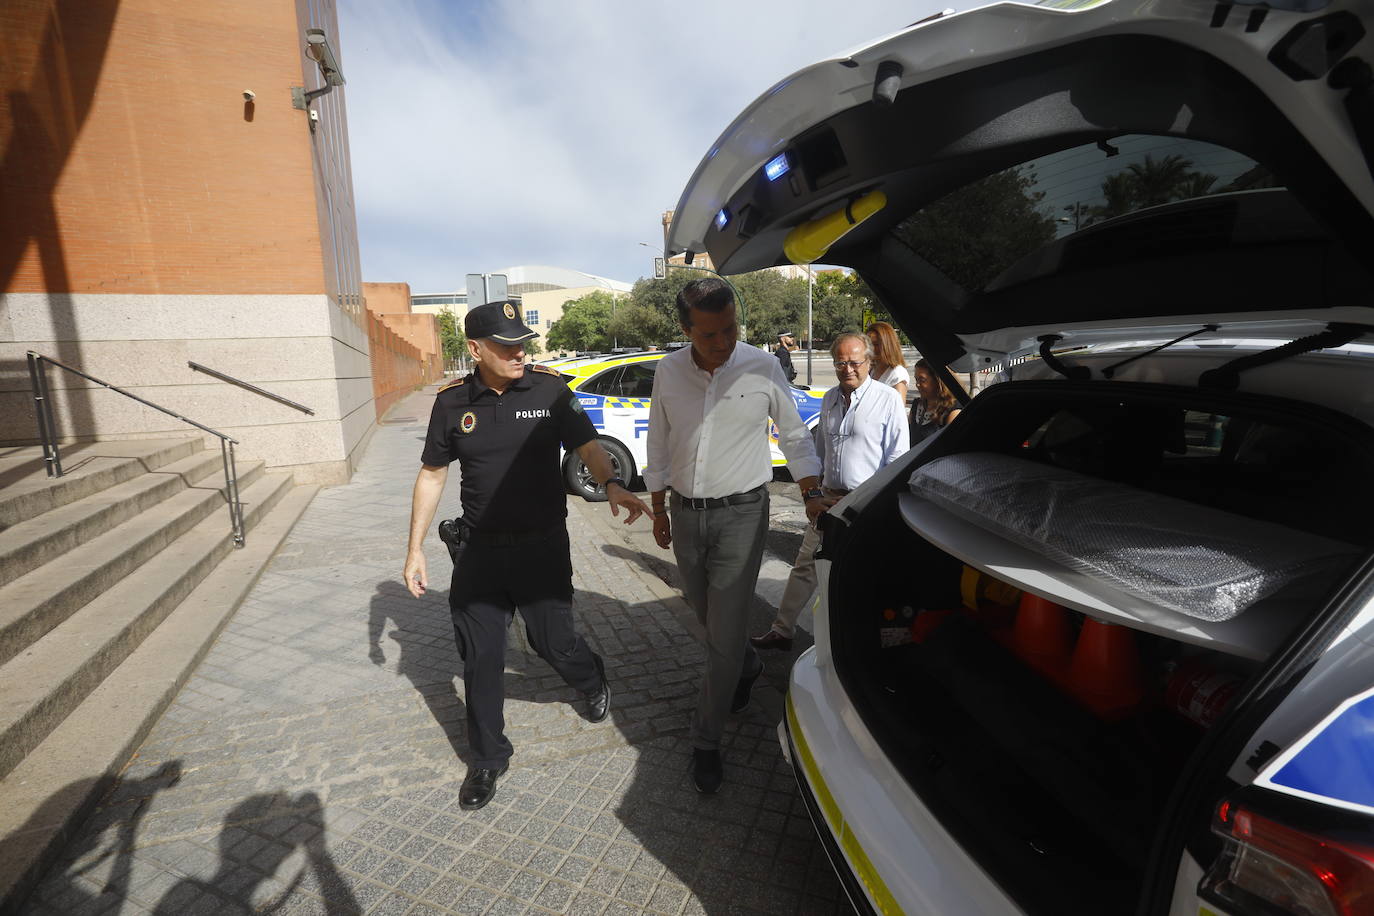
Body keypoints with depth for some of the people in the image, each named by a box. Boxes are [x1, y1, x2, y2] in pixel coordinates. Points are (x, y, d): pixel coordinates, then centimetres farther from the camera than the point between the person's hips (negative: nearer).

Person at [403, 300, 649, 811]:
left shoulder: (548, 388, -7)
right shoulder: (453, 401, -2)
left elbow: (587, 445, -6)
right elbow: (432, 475, 6)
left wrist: (611, 484, -28)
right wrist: (415, 549, 4)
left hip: (542, 545, -2)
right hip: (479, 549, 2)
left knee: (553, 642, 7)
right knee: (481, 659, 10)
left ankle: (593, 682, 44)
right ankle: (488, 759, 32)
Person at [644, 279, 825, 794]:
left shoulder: (762, 368, -9)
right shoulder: (669, 372, -2)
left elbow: (794, 436, 3)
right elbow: (658, 445, 8)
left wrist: (812, 494, -5)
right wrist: (659, 510, 10)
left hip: (741, 514, -3)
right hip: (686, 514, 4)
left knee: (725, 633, -2)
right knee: (706, 614, 20)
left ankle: (706, 742, 17)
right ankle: (748, 668, 51)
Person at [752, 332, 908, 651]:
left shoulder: (888, 400, -8)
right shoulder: (829, 400, 11)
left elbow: (898, 458, -9)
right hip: (830, 498, 6)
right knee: (805, 565, 9)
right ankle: (782, 631, 20)